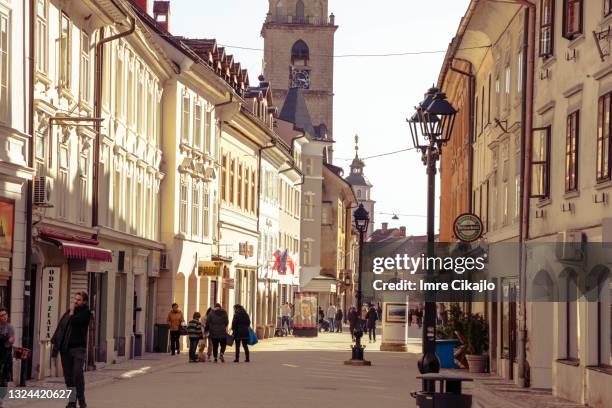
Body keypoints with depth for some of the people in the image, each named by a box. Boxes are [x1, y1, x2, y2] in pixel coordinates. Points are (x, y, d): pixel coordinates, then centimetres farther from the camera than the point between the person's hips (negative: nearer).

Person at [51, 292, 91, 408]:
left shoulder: (86, 312, -2)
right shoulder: (69, 311, 16)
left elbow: (74, 321, -18)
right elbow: (60, 326, 14)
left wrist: (72, 312, -1)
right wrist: (55, 340, 5)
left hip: (78, 347, -6)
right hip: (65, 348, 6)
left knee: (77, 374, -14)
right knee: (68, 376, 6)